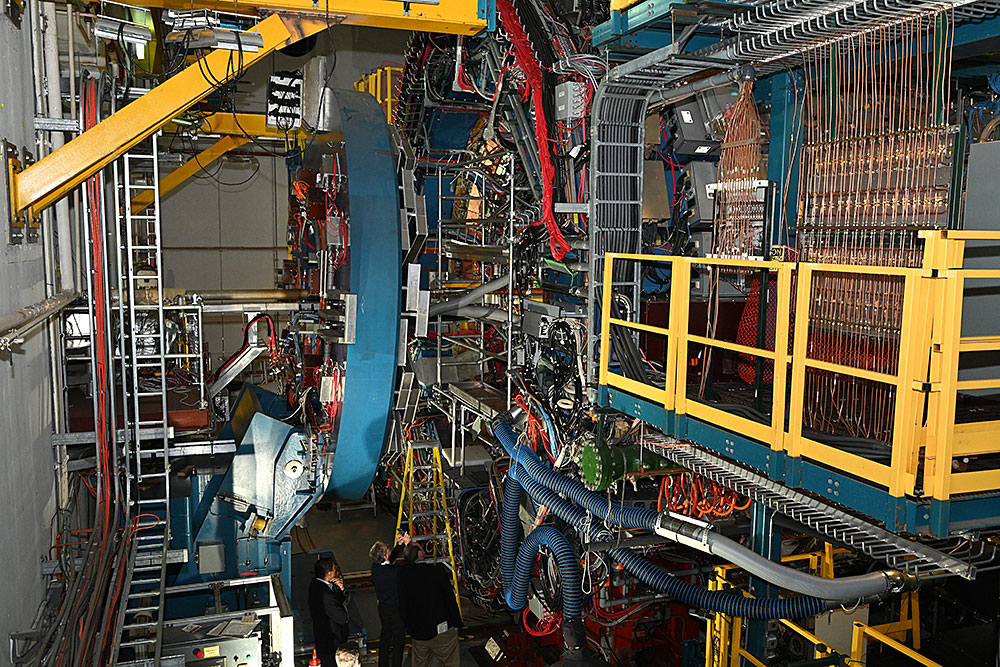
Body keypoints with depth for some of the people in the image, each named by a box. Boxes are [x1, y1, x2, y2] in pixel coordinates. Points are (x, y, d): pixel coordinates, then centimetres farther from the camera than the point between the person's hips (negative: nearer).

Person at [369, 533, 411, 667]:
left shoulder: (375, 566, -13)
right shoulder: (394, 572, -32)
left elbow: (391, 559, 5)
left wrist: (399, 545, -4)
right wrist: (407, 545, -14)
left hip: (383, 607, 7)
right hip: (397, 609, -7)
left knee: (385, 636, 24)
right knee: (399, 640, 12)